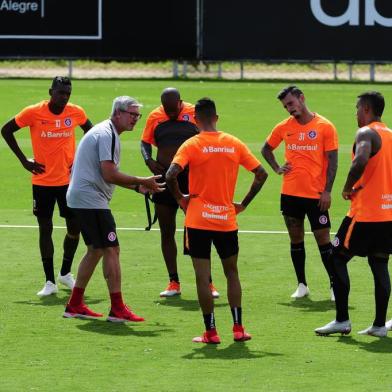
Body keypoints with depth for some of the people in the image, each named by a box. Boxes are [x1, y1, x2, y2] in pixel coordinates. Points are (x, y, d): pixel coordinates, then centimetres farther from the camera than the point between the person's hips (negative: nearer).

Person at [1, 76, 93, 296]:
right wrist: (24, 160, -5)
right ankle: (50, 281, 6)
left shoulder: (76, 113, -4)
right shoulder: (34, 113, -11)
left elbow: (90, 130, 17)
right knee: (45, 228, 0)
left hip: (69, 179, 2)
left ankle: (66, 273, 25)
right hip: (43, 181, -2)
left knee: (75, 227, 4)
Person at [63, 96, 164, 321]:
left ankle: (75, 305, 20)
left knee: (96, 250, 16)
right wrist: (142, 181, -15)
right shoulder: (107, 135, -15)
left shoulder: (105, 133, 18)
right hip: (91, 199, -11)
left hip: (80, 198, 11)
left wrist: (137, 186, 14)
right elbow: (110, 175, -22)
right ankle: (117, 309, -9)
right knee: (111, 250, -9)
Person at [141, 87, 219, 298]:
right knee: (167, 232, 6)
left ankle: (207, 283, 3)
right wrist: (149, 160, -9)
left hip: (190, 179, -3)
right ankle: (173, 282, 13)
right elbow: (145, 142, 11)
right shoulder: (155, 117, 4)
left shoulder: (194, 114, -3)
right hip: (164, 178, 3)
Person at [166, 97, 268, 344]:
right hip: (227, 220, 3)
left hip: (199, 221, -3)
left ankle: (211, 332, 2)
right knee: (232, 272, 17)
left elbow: (171, 175, -21)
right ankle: (238, 328, 14)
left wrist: (180, 198, -3)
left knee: (203, 277, 2)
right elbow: (261, 174, 4)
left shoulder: (192, 145, -7)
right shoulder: (234, 144, 3)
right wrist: (244, 204, 11)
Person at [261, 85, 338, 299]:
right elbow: (266, 149, 21)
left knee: (323, 238, -2)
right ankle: (301, 285, 15)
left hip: (316, 195, -3)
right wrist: (276, 168, 4)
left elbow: (332, 160, -5)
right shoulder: (284, 127, 6)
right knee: (296, 239, 7)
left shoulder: (325, 127, -4)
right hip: (290, 193, 4)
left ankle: (334, 285, 6)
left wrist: (327, 191, -11)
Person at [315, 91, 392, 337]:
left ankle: (342, 320, 0)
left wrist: (348, 188, -17)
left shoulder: (367, 133, -12)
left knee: (338, 259, 2)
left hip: (365, 213, -8)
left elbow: (361, 161, -32)